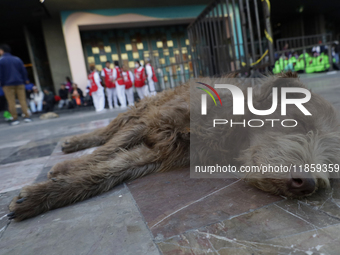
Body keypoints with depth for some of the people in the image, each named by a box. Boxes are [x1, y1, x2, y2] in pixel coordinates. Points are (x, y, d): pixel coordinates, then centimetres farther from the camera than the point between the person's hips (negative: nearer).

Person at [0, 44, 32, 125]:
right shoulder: (17, 59, 8)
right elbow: (24, 71, 8)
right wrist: (25, 80, 13)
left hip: (7, 85, -3)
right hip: (19, 83, 3)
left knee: (11, 102, 2)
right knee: (22, 100, 4)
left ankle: (15, 118, 2)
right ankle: (27, 116, -1)